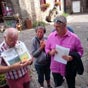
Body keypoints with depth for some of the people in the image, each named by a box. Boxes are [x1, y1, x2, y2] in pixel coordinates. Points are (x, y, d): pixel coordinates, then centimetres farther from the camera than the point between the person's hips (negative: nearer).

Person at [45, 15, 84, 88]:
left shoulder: (74, 37, -14)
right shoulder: (51, 36, -6)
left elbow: (80, 51, -6)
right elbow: (47, 48, 5)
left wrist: (72, 57, -24)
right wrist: (50, 52, -17)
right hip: (55, 68, 2)